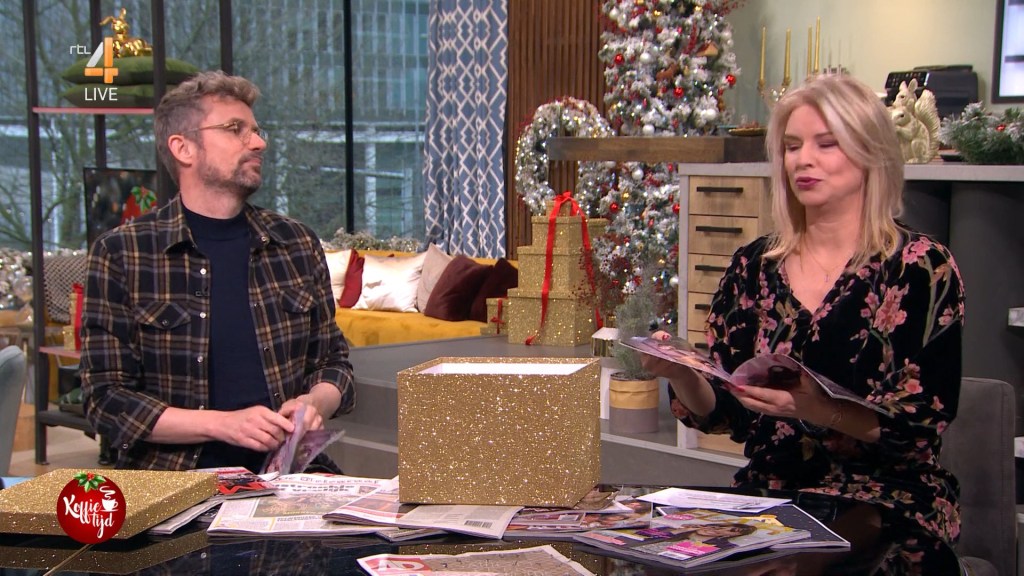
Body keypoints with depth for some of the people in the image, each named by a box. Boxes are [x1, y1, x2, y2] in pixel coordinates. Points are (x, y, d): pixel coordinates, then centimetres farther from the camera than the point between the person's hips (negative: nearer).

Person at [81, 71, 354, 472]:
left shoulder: (297, 244, 12)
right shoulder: (121, 254, 1)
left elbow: (333, 360, 21)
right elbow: (106, 398, -2)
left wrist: (312, 404, -3)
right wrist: (224, 424, -15)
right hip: (174, 480, -2)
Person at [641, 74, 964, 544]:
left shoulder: (921, 267, -4)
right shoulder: (753, 266, 7)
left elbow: (924, 424, -11)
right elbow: (718, 413, 8)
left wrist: (818, 410, -28)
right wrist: (681, 374, -14)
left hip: (885, 508, -4)